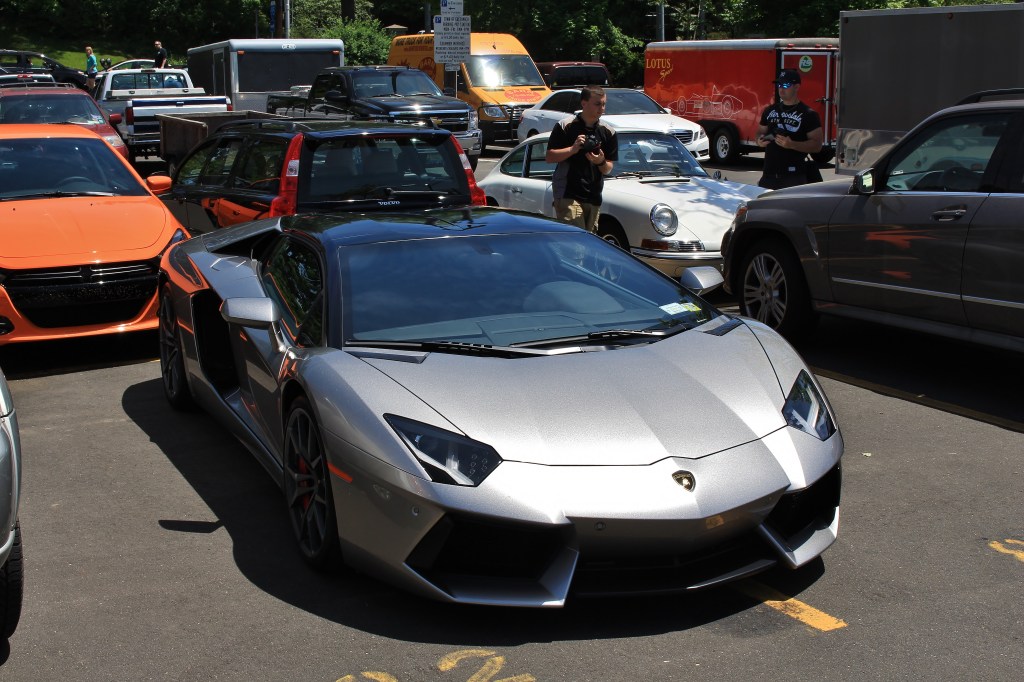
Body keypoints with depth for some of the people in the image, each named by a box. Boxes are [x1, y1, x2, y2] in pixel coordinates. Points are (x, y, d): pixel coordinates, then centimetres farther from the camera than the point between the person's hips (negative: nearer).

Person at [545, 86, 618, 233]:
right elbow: (549, 157, -2)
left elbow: (608, 170, 11)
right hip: (567, 195, -5)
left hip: (593, 197, 5)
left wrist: (601, 162, -12)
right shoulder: (565, 126, -1)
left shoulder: (608, 132, 10)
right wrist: (573, 149, -16)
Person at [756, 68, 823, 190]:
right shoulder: (770, 111, 15)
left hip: (794, 177, -5)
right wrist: (760, 140, 1)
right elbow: (760, 132, 26)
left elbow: (817, 145, -7)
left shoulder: (808, 114, -2)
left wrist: (792, 144, -22)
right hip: (769, 175, 5)